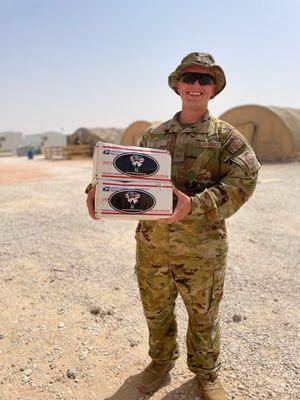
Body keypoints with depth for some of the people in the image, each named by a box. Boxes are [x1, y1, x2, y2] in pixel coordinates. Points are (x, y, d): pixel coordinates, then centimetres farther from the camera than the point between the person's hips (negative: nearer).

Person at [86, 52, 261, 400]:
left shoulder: (226, 136, -2)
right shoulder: (154, 135, 9)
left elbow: (243, 181, -15)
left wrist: (195, 205, -28)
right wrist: (99, 188, -9)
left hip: (201, 249, -3)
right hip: (151, 244, 3)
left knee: (203, 315, 16)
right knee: (155, 310, 20)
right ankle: (161, 361, 47)